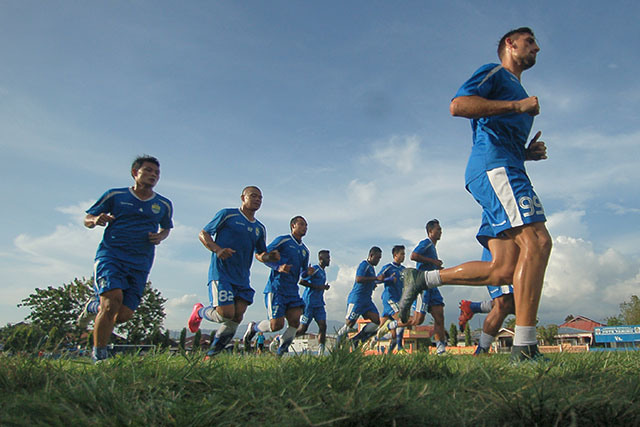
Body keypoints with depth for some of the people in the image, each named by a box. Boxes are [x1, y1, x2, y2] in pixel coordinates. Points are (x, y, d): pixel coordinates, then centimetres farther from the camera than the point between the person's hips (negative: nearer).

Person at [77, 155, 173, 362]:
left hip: (140, 265, 3)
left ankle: (94, 307, 28)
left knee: (123, 315, -7)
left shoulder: (164, 205, 13)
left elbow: (166, 228, 30)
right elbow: (87, 219, 13)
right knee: (114, 297, -24)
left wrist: (161, 236, 6)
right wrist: (96, 220, -12)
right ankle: (98, 355, -6)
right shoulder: (114, 195, 7)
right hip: (110, 254, -2)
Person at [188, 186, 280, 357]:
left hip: (242, 278, 6)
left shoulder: (260, 228, 17)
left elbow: (259, 254, 25)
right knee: (226, 314, -14)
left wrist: (269, 257, 1)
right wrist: (217, 249, -15)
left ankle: (211, 354, 15)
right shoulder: (227, 214, 1)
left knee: (236, 318, -2)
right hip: (221, 272, -6)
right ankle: (199, 311, 18)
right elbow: (203, 234, 3)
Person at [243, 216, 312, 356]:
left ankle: (281, 351, 8)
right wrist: (278, 267, -20)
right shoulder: (282, 240, -2)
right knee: (276, 325, -9)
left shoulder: (305, 250, 19)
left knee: (295, 321, -9)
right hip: (276, 288, -6)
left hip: (293, 290, 7)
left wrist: (308, 272, 1)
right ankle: (253, 327, 20)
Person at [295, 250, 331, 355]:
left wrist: (324, 287, 11)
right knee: (302, 329, -4)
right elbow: (302, 281, -18)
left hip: (319, 304, 8)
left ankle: (321, 352, -7)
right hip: (309, 303, -8)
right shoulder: (315, 269, -11)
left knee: (323, 326, -6)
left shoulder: (323, 272, 18)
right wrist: (318, 287, -18)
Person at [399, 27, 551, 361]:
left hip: (504, 169, 9)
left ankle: (422, 279, 5)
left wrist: (529, 152, 17)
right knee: (536, 241, -23)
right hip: (493, 165, -9)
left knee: (504, 271, -3)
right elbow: (458, 105, -9)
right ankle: (524, 347, -25)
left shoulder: (519, 93, 37)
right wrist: (517, 105, -8)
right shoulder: (494, 73, 10)